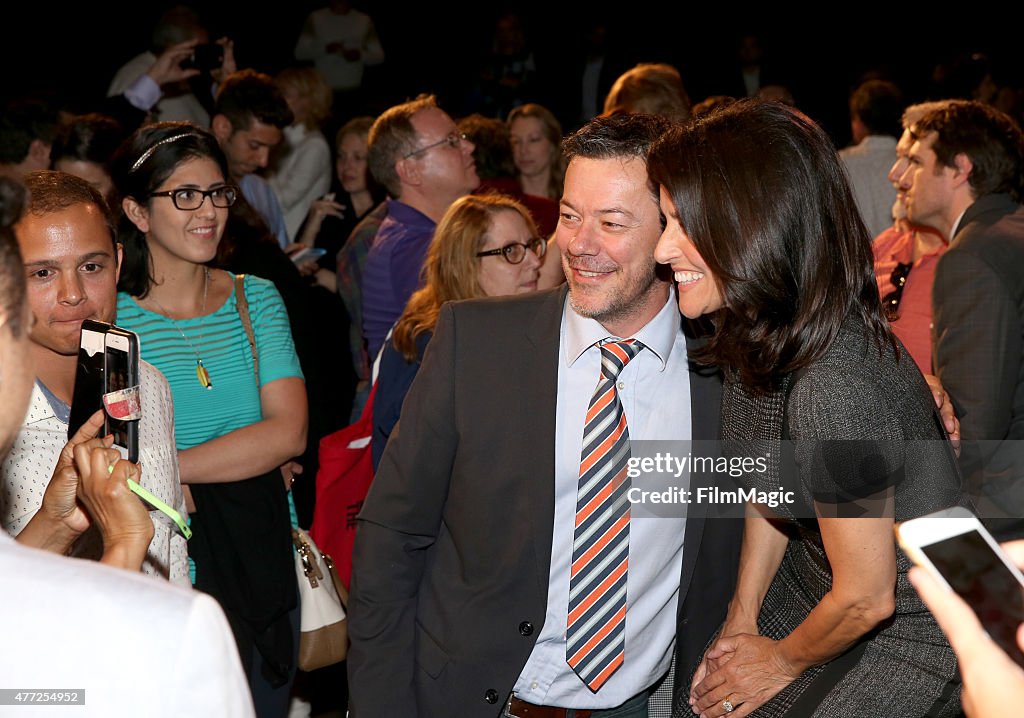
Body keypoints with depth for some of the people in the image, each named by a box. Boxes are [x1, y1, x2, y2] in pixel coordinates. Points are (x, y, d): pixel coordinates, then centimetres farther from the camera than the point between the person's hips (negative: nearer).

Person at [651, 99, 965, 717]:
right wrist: (742, 617, 5)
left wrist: (783, 661, -6)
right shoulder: (754, 331, -8)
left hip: (905, 640, -7)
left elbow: (866, 600, -24)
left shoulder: (833, 391, -35)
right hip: (812, 587, 7)